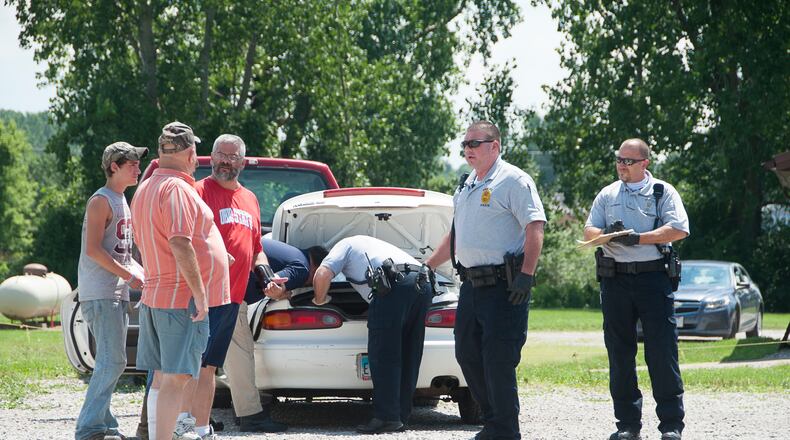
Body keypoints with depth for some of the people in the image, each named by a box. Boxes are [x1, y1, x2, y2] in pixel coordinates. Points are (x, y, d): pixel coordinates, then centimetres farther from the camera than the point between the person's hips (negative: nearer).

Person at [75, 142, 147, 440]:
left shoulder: (122, 202, 19)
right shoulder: (101, 201, -10)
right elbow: (93, 250, -19)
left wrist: (142, 273, 10)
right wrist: (129, 276, -17)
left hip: (117, 294, 10)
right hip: (100, 294, -10)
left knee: (112, 362, 9)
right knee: (112, 361, -14)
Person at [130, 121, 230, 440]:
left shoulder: (145, 190, 17)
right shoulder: (177, 189, -14)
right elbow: (180, 244, -23)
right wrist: (199, 293, -22)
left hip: (154, 296, 10)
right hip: (182, 298, -10)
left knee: (163, 377, 12)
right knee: (176, 377, -11)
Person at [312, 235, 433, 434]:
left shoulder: (344, 245, 19)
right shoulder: (368, 244, 41)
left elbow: (322, 274, 3)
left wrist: (320, 299, 18)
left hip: (394, 284, -8)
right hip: (423, 284, 8)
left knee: (383, 356, -4)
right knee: (408, 357, 12)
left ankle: (387, 417, -8)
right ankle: (401, 416, 14)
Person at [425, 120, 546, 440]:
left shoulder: (513, 180, -7)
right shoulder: (466, 186, 20)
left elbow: (535, 227, -16)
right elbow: (455, 236, 29)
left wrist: (526, 274, -23)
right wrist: (427, 266, 27)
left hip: (504, 287, -9)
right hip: (472, 284, 9)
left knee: (499, 361, -10)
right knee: (467, 354, 10)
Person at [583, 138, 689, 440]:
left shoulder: (663, 192, 5)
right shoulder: (607, 195, 16)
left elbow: (679, 229, -7)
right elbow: (589, 231, 9)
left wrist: (637, 238, -14)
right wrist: (606, 234, -14)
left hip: (653, 278, -4)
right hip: (615, 280, 4)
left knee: (662, 352, -6)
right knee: (619, 353, 4)